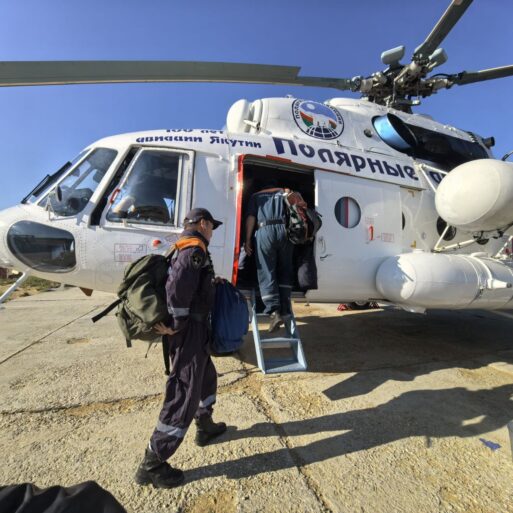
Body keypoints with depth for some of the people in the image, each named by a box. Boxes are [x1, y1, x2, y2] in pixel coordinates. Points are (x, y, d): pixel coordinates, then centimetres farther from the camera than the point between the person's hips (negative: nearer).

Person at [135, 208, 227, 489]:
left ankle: (205, 427, 45)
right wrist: (176, 324, -20)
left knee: (206, 377, 26)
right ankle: (151, 465, 14)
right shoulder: (195, 250, -17)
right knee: (184, 394, -1)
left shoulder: (185, 250, 15)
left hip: (193, 331, 11)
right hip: (190, 331, -11)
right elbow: (178, 287, -29)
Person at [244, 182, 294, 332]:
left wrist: (248, 240, 6)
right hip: (284, 230, 2)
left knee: (266, 273, 0)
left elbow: (251, 217, 9)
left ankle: (274, 311, -12)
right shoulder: (285, 193, 28)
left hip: (265, 231, -1)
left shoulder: (256, 196, 24)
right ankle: (284, 311, 6)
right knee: (285, 272, 10)